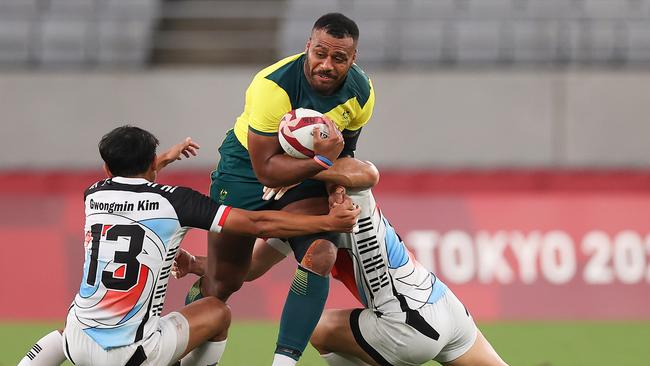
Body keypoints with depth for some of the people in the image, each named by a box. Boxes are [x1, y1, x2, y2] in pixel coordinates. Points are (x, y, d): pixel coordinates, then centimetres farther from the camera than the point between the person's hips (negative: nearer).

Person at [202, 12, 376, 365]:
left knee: (319, 257, -23)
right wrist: (321, 160, -38)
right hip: (247, 168, -4)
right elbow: (266, 170, -29)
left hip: (308, 179, 4)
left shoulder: (361, 93, -13)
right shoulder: (273, 86, -31)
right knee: (223, 280, -1)